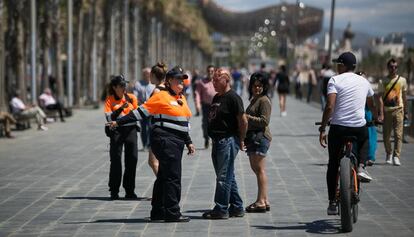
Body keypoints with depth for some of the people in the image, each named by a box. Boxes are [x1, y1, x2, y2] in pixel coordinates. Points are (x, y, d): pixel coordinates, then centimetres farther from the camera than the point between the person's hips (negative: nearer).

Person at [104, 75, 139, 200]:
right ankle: (114, 191, 5)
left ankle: (129, 190, 11)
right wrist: (121, 108, -16)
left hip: (131, 129, 2)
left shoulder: (131, 97, 8)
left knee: (132, 158, 1)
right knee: (116, 160, -3)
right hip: (117, 130, -2)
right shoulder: (110, 99, 2)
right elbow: (109, 118, -7)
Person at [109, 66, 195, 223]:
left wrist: (188, 142, 26)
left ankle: (158, 212, 18)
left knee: (164, 177, 12)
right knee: (172, 177, -10)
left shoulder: (181, 99, 18)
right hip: (164, 140, -9)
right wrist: (119, 122, -12)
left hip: (176, 143, 9)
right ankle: (172, 213, -8)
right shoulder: (161, 97, -8)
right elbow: (141, 112, -8)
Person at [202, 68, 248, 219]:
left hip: (228, 141, -10)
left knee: (224, 177, -7)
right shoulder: (216, 97, 16)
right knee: (228, 177, 14)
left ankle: (221, 209, -3)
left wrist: (241, 140, -9)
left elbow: (243, 121, -14)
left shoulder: (233, 98, -12)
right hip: (217, 141, 10)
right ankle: (237, 208, 21)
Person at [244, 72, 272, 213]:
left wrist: (248, 117, -17)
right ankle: (264, 201, 15)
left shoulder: (264, 101, -9)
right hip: (252, 137, 10)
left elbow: (264, 121, -17)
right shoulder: (254, 100, 21)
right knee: (255, 168, 11)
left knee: (260, 169, -10)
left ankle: (261, 202, -10)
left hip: (260, 137, -10)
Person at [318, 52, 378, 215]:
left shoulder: (335, 80, -1)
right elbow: (372, 106, 25)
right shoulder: (364, 82, 12)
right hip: (359, 127, 2)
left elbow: (330, 106, -13)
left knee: (333, 165, 13)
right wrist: (375, 119, 46)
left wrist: (322, 129, -10)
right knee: (365, 139, 37)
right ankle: (361, 167, 12)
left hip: (338, 128, -2)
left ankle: (332, 203, 14)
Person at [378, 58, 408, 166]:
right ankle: (389, 154, 28)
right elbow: (380, 98, -3)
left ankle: (396, 157, -11)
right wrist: (381, 114, -12)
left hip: (398, 110, 0)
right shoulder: (383, 82, 1)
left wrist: (406, 112, 12)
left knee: (398, 135, -10)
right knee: (386, 136, 6)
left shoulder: (402, 80, 6)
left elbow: (404, 96, 14)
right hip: (387, 111, 0)